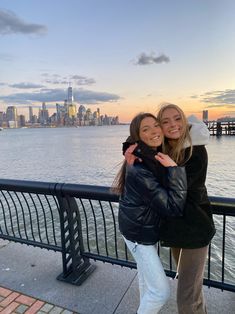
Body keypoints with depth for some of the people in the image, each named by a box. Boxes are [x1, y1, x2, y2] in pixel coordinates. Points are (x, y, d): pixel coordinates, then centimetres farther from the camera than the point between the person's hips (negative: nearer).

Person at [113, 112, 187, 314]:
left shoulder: (158, 155, -4)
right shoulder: (139, 169, -32)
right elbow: (174, 207, -32)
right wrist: (174, 169, -36)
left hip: (148, 227, 9)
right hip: (139, 233, -9)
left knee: (146, 275, 29)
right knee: (161, 291, 2)